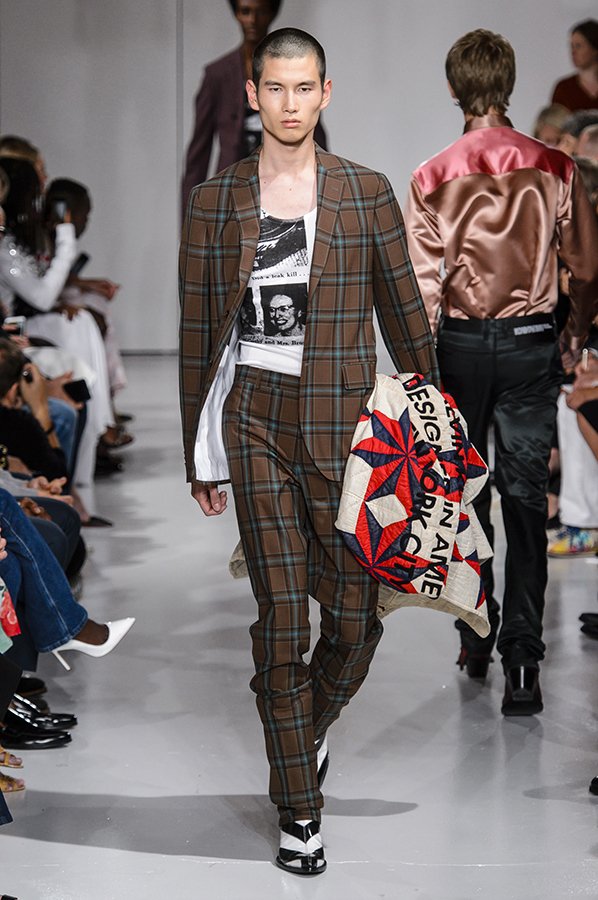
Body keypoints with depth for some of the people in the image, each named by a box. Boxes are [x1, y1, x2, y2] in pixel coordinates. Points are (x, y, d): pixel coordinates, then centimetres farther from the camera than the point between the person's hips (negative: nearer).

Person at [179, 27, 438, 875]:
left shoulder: (366, 192, 4)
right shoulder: (215, 201, 4)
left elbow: (404, 313, 8)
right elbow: (198, 334, 8)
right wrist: (200, 455, 9)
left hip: (345, 423, 1)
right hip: (257, 423, 0)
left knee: (357, 614, 2)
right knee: (282, 620, 0)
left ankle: (306, 731, 34)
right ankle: (298, 807, 13)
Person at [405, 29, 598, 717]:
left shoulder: (431, 178, -6)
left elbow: (421, 287, -7)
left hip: (460, 343, 0)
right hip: (531, 344, 0)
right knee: (525, 499, 1)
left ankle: (474, 644, 23)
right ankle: (521, 660, -7)